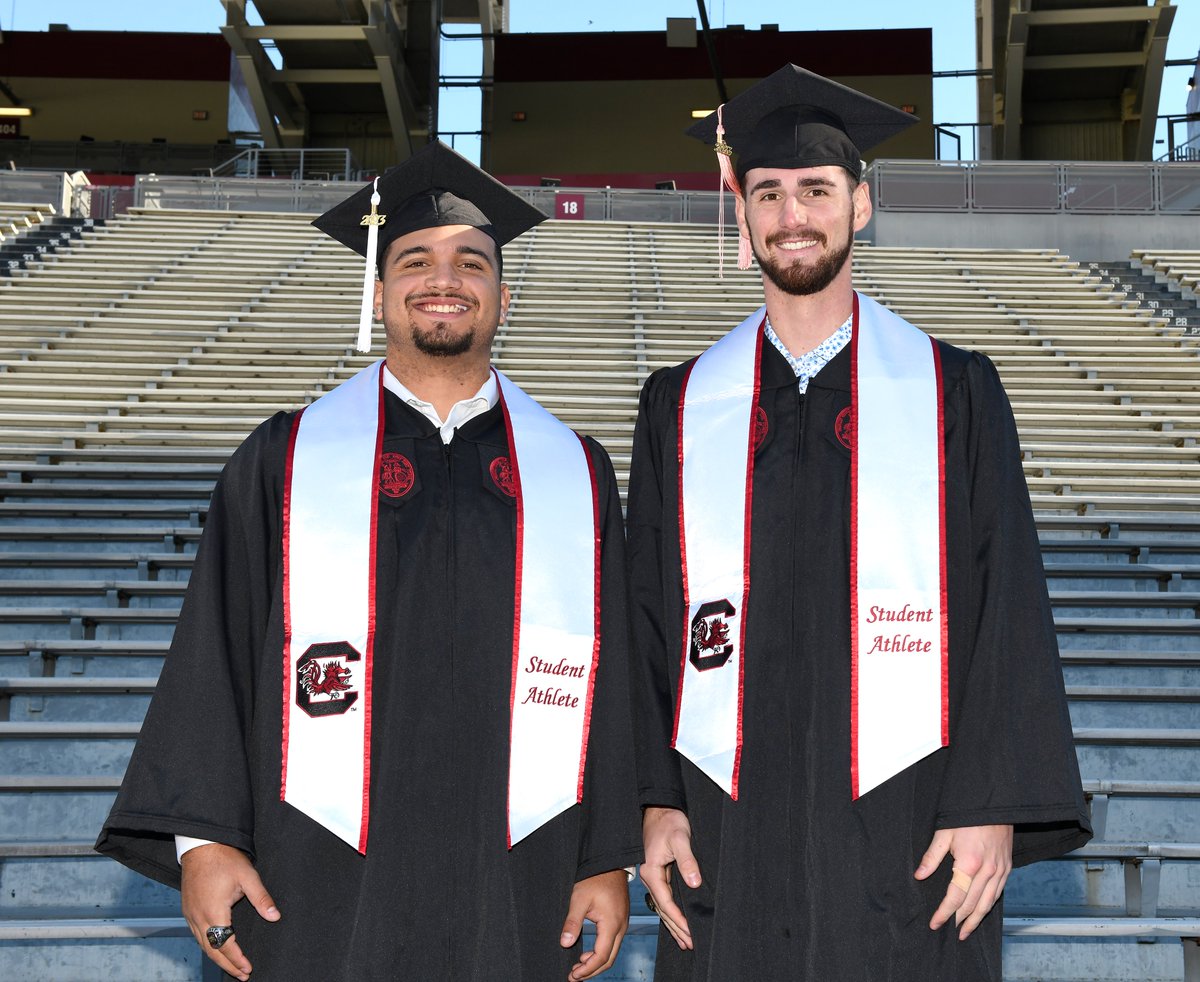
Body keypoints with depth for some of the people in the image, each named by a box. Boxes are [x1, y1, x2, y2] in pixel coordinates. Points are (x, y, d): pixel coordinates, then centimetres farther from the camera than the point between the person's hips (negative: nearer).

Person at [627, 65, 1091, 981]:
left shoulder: (956, 393, 3)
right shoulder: (682, 407, 8)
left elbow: (1008, 609, -1)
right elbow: (650, 613, 6)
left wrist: (995, 804, -8)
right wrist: (656, 800, -1)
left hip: (908, 829, -1)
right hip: (731, 829, 2)